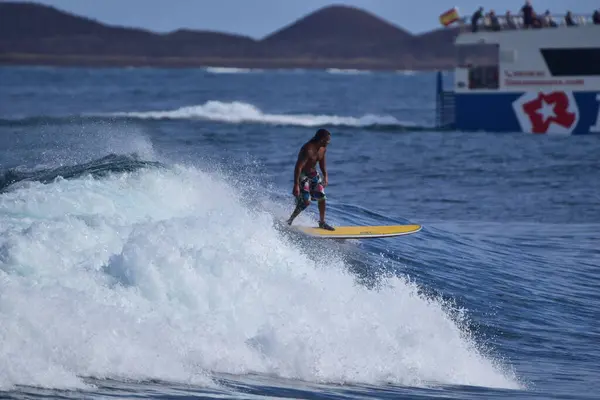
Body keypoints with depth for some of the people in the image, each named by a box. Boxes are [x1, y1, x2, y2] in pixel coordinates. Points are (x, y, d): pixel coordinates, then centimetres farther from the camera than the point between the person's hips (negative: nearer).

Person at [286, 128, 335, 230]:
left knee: (321, 197, 4)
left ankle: (322, 222, 20)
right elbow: (298, 167, -33)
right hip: (302, 175, -8)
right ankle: (289, 221, 2)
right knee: (306, 201, -14)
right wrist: (296, 185, -35)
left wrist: (325, 176, 9)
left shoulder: (323, 149, -5)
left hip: (313, 174, 8)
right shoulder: (308, 150, -32)